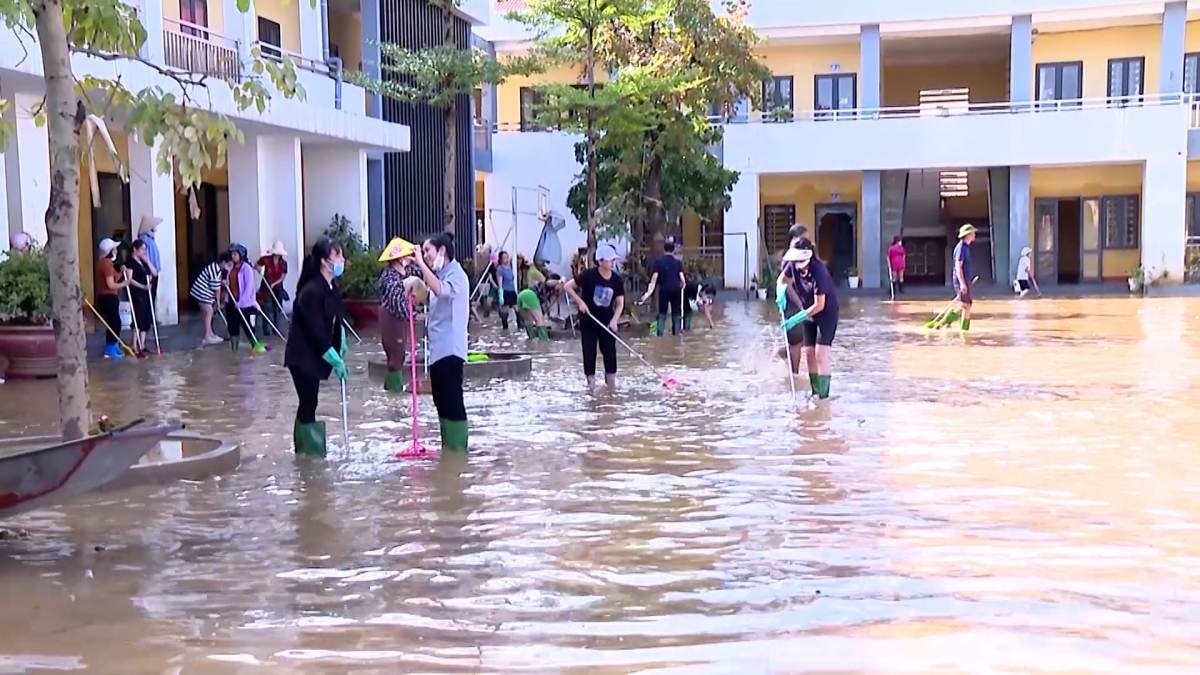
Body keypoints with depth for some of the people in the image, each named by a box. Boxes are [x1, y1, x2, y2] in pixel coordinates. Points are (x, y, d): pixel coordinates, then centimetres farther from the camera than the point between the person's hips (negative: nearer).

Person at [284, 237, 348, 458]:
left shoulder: (332, 288, 4)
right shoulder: (311, 292, -23)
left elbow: (336, 319, 14)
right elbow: (316, 332, -23)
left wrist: (341, 344, 1)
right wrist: (335, 359, -19)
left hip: (315, 355, 8)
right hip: (302, 356, -8)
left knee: (308, 403, 15)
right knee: (308, 403, -4)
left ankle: (305, 449, 24)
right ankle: (310, 450, 4)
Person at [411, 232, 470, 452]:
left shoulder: (456, 275, -10)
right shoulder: (440, 276, 17)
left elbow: (440, 291, -32)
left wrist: (421, 264, -27)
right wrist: (424, 318, 10)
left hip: (450, 348, -10)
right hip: (437, 347, 10)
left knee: (453, 399, -7)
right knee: (441, 399, 12)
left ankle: (458, 447, -2)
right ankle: (447, 445, 20)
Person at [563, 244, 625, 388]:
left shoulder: (617, 280, -6)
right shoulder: (588, 275, -16)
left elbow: (620, 303, -2)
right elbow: (568, 287, -10)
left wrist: (614, 320, -17)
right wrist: (580, 302, -20)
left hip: (607, 321, 3)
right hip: (588, 320, -3)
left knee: (610, 351, 2)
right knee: (589, 351, 0)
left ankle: (611, 381, 15)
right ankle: (591, 382, 11)